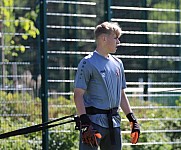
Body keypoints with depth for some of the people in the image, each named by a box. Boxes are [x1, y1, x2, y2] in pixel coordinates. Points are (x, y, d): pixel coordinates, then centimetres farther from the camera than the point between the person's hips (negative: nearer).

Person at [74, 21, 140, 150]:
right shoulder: (88, 63, -6)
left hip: (114, 122, 7)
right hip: (94, 120, -7)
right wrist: (85, 123, -19)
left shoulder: (117, 63, 16)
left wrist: (133, 120, 16)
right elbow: (78, 95, -10)